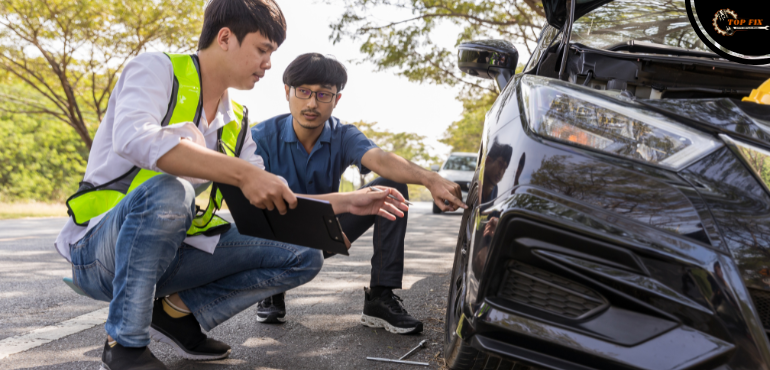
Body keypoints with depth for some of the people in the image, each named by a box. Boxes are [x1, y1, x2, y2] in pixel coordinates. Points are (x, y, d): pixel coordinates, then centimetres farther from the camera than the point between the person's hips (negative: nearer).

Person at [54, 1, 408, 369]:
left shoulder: (236, 122, 10)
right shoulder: (156, 69, -9)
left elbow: (266, 203, 12)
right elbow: (133, 138, -31)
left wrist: (347, 202, 3)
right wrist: (242, 172, -35)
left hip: (171, 252, 6)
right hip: (100, 249, -6)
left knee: (304, 258, -4)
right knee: (167, 191, -39)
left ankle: (178, 309, -1)